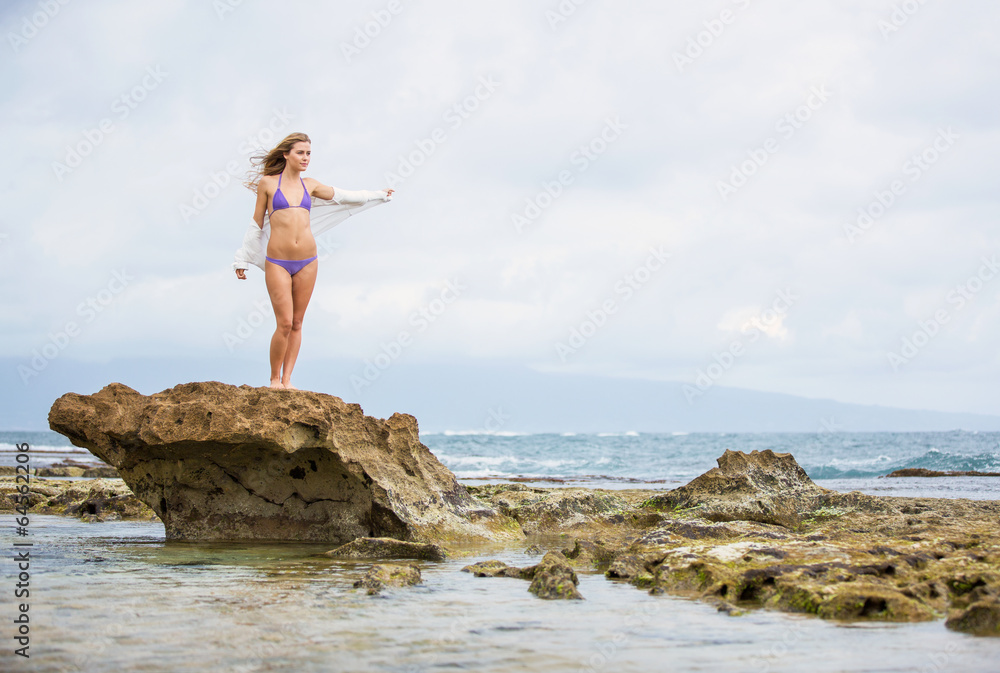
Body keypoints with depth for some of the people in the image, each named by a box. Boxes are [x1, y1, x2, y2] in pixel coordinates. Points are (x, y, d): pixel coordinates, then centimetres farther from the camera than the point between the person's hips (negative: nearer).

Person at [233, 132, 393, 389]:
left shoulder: (310, 185, 11)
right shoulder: (267, 183, 2)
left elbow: (341, 196, 26)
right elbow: (257, 223, 9)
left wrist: (378, 195, 35)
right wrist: (242, 259, 14)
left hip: (307, 262, 4)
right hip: (278, 262, -4)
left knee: (297, 323, 5)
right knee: (284, 324, -10)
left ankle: (286, 380, 11)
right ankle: (274, 378, 7)